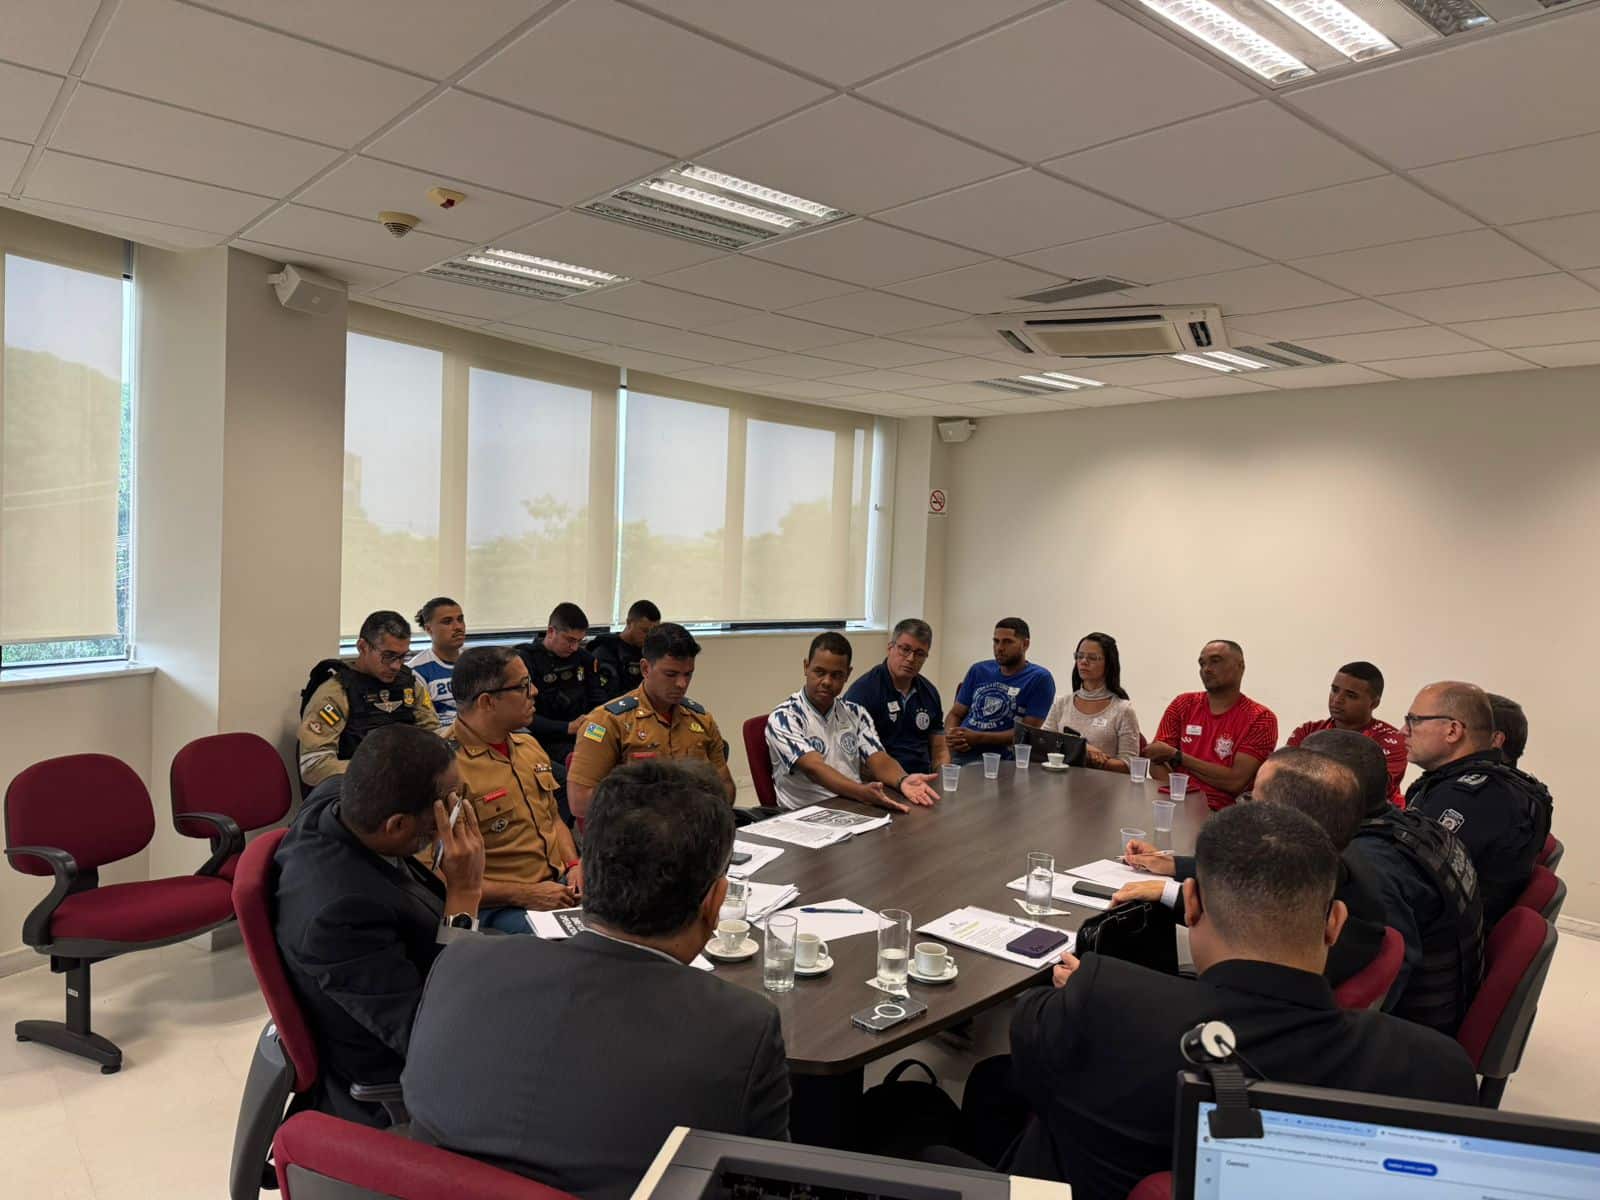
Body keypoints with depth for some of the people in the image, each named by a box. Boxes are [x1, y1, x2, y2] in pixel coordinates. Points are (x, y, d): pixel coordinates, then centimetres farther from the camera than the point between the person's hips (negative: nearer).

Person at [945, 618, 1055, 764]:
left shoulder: (1040, 679, 0)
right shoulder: (978, 670, 15)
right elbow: (955, 714, 18)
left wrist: (978, 738, -14)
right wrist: (951, 736, -5)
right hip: (957, 756, 5)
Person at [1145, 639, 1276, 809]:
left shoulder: (1261, 718, 0)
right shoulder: (1183, 704, 11)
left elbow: (1236, 781, -10)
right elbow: (1157, 761, 5)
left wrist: (1176, 755, -7)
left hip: (1224, 814, -2)